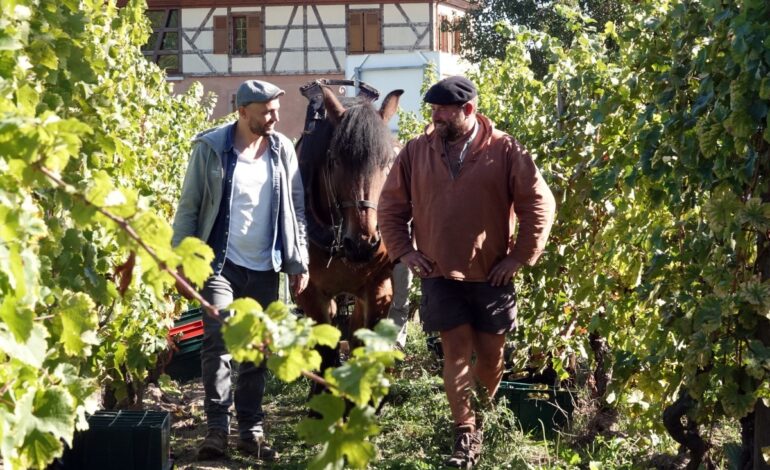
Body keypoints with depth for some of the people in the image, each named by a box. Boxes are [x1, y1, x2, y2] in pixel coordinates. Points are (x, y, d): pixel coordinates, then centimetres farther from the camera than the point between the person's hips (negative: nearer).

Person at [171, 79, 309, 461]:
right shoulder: (210, 148, -7)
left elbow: (296, 209, 7)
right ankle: (217, 429, -3)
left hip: (264, 268, 3)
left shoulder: (283, 150, 2)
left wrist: (298, 261, 3)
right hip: (219, 264, -3)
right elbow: (188, 208, -4)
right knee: (219, 342, -10)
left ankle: (251, 431, 16)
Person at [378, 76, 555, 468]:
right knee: (457, 350, -1)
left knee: (491, 353, 10)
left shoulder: (505, 152, -7)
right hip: (439, 274, 1)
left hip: (491, 274, -1)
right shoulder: (416, 152, 0)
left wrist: (520, 257, -6)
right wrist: (403, 251, 2)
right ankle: (466, 434, 7)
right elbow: (390, 206, 10)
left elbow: (540, 205, -5)